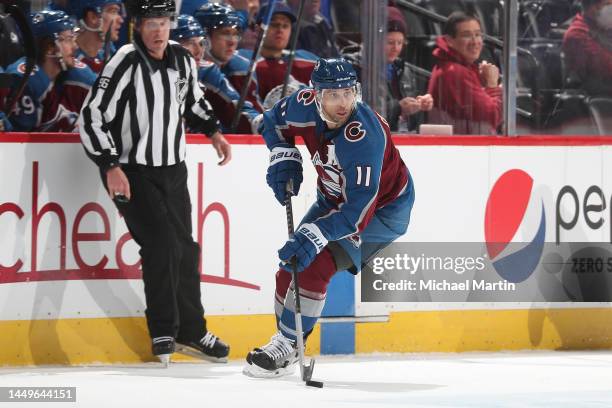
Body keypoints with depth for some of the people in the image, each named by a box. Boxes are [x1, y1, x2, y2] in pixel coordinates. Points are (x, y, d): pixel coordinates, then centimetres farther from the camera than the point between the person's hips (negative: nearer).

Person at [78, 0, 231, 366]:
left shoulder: (183, 60, 2)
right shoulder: (126, 65, -18)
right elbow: (92, 118, -20)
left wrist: (214, 132, 13)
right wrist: (110, 166, -26)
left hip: (173, 169, 7)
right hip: (133, 172, -7)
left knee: (184, 248, 10)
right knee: (162, 244, -16)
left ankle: (191, 331, 22)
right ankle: (163, 332, -5)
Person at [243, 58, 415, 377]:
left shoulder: (364, 136, -38)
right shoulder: (305, 105, -19)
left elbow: (359, 209, -41)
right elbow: (275, 121, 7)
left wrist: (314, 236, -49)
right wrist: (283, 158, -10)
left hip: (383, 208, -7)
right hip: (334, 198, 7)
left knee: (316, 264, -21)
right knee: (291, 262, 4)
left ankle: (286, 347, -12)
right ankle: (284, 337, 22)